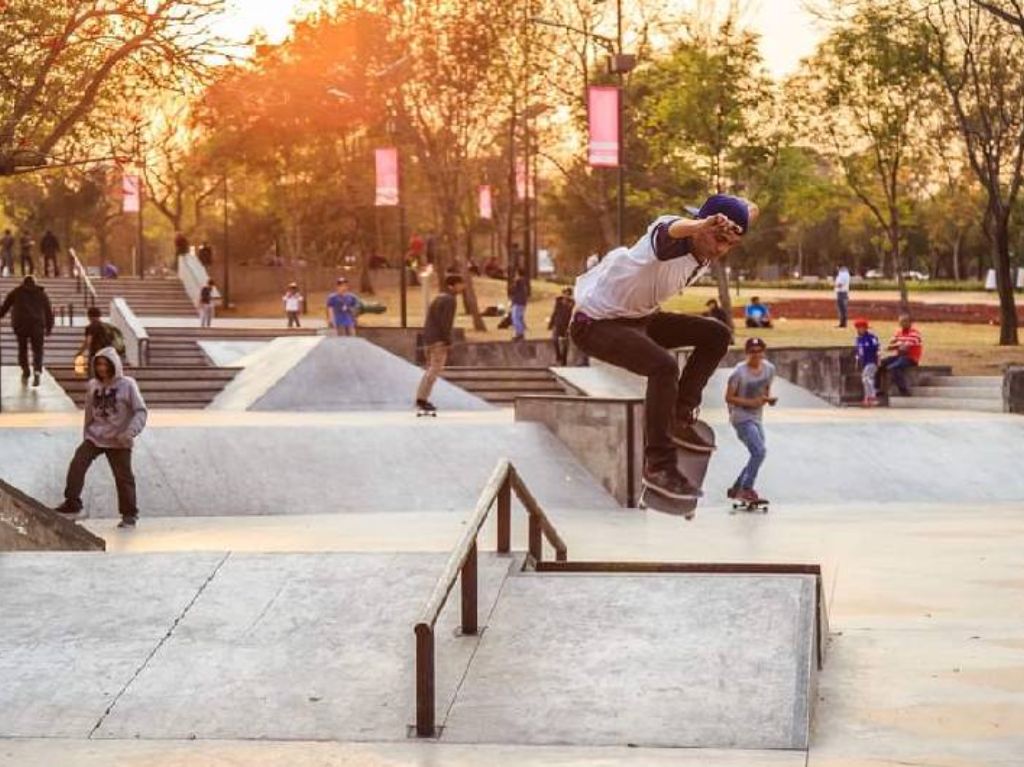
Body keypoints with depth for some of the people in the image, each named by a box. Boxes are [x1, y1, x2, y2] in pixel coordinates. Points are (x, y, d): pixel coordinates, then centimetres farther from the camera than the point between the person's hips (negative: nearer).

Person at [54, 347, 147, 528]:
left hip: (118, 441, -4)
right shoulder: (92, 386, 5)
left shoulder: (127, 385, -9)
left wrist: (131, 432, -25)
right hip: (94, 437, 4)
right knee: (77, 465, -12)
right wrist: (87, 432, 19)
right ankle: (72, 505, -4)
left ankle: (129, 514, 14)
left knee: (123, 476, 1)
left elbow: (140, 411, -12)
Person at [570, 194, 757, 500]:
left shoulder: (708, 255, -6)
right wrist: (700, 225, -80)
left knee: (716, 335, 8)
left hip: (639, 318, 9)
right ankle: (658, 466, -26)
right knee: (663, 366, -32)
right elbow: (672, 230, -58)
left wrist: (742, 221, -14)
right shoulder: (673, 244, -30)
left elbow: (750, 209, 10)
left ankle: (680, 417, 9)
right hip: (596, 323, -9)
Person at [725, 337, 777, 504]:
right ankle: (747, 490, -10)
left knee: (757, 456, 13)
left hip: (756, 418, 8)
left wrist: (769, 398, -7)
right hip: (742, 418, -8)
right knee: (759, 452, -19)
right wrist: (751, 402, -24)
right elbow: (729, 397, -14)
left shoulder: (769, 369, 1)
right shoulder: (739, 373, -18)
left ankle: (736, 489, 25)